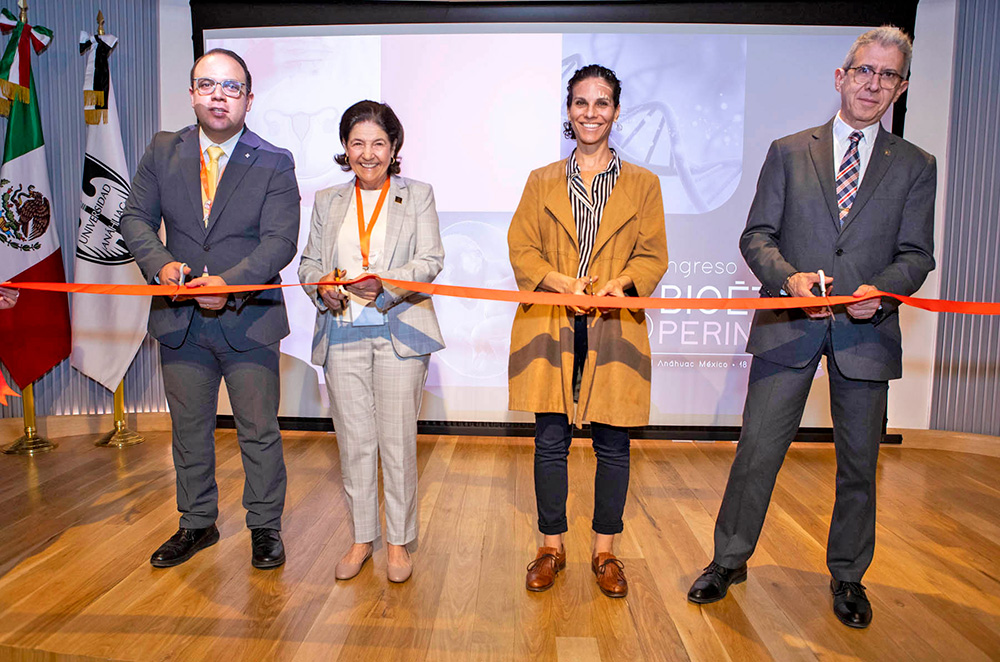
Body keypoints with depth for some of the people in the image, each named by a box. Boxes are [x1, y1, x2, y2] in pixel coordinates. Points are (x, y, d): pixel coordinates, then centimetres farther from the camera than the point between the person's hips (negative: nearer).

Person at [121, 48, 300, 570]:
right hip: (180, 318, 4)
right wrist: (160, 263, -15)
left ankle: (265, 528, 25)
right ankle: (197, 524, 35)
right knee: (189, 429, 16)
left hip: (248, 318, -3)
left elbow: (280, 241, -13)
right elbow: (136, 217, 5)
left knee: (259, 431, 6)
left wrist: (230, 283, -27)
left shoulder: (274, 164, -4)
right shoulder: (163, 151, 7)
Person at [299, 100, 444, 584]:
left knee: (397, 440, 1)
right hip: (343, 332, 3)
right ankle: (362, 537, 23)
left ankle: (398, 540, 17)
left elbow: (430, 261, -3)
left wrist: (384, 283, -20)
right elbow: (309, 262, 14)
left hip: (399, 331, -2)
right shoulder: (328, 201, 16)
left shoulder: (417, 195, 7)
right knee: (353, 440, 7)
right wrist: (320, 286, -9)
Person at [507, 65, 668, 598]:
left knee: (612, 445, 5)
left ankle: (605, 552, 23)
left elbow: (653, 255, 5)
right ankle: (551, 547, 23)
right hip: (549, 329, 1)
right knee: (550, 442, 5)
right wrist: (563, 284, -14)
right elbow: (521, 249, 4)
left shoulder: (642, 184, 11)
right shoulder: (541, 182, 12)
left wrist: (619, 284, -15)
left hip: (615, 330, 0)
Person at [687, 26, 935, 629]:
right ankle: (730, 560, 20)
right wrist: (789, 276, -16)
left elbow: (917, 255, 5)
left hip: (866, 330, 2)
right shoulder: (788, 152, 8)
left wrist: (880, 290, -16)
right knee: (758, 449, 1)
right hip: (788, 325, -1)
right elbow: (757, 235, 3)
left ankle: (848, 576, 32)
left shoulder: (915, 166, 10)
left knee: (859, 463, 11)